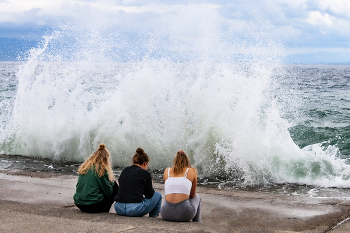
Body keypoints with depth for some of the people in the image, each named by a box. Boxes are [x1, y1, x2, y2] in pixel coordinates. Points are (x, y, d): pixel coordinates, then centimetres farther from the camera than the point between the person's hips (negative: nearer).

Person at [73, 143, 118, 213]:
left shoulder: (83, 168, 9)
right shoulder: (101, 169, -10)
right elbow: (108, 192, -7)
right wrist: (111, 182, 15)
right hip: (94, 207, -7)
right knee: (114, 186, 11)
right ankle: (104, 210, 15)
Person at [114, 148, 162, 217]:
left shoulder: (124, 170, 14)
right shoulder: (145, 173, -1)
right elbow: (149, 195, 6)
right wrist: (151, 186, 26)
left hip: (118, 209, 6)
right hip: (135, 210, -6)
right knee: (158, 195, 17)